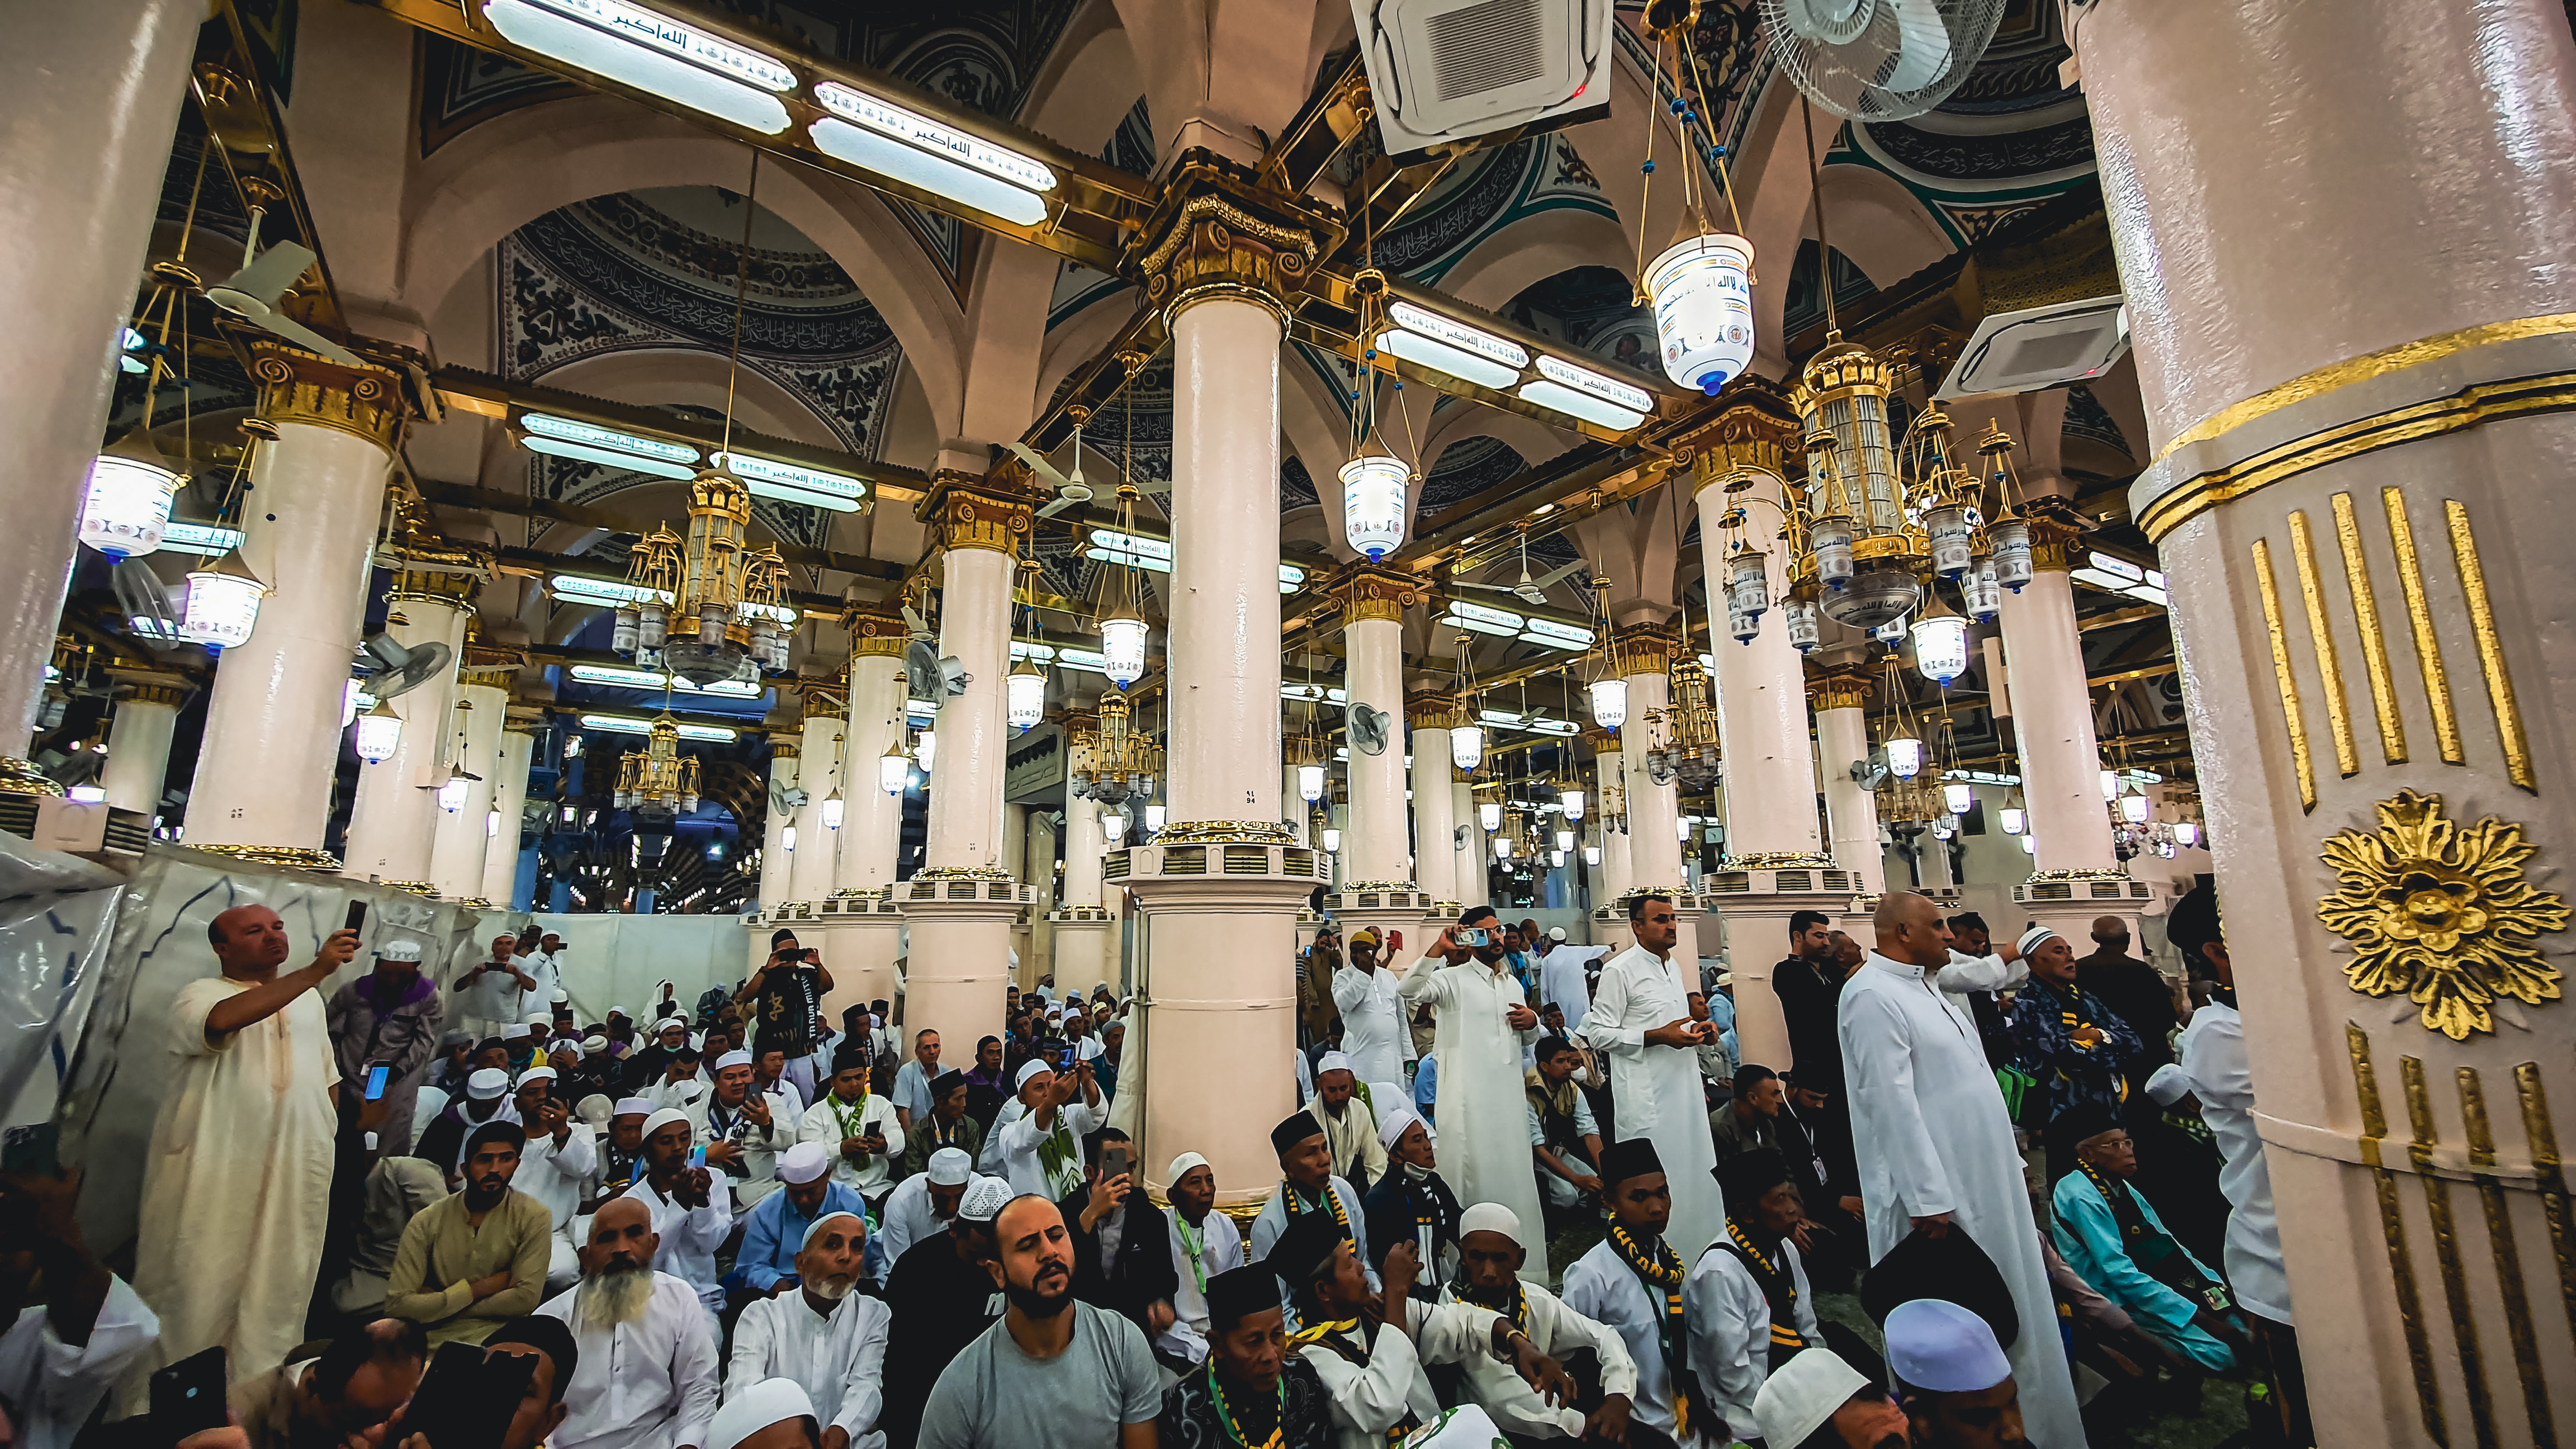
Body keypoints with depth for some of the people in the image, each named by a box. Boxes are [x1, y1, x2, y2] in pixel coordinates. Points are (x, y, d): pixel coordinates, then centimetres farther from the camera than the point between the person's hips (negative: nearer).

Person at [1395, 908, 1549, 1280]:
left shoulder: (1514, 984, 16)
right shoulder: (1454, 979, -5)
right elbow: (1410, 991, -24)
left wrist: (1532, 1021, 3)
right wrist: (1439, 948, -31)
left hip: (1509, 1096, 6)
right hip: (1469, 1101, -6)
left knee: (1513, 1176, 13)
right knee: (1473, 1176, -1)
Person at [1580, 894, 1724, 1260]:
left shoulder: (1674, 966, 14)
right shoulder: (1619, 970, -12)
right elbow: (1599, 1034, -15)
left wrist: (1698, 1028, 5)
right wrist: (1658, 1036, -20)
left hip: (1685, 1089, 8)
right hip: (1648, 1097, -8)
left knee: (1695, 1172, 13)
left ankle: (1700, 1255, 27)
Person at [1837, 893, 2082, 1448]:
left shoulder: (1923, 984, 11)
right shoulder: (1873, 995, -20)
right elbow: (1892, 1103, -23)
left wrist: (2011, 1164, 18)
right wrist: (1928, 1201, -23)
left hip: (1982, 1176, 10)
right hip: (1939, 1192, -9)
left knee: (2008, 1313, 19)